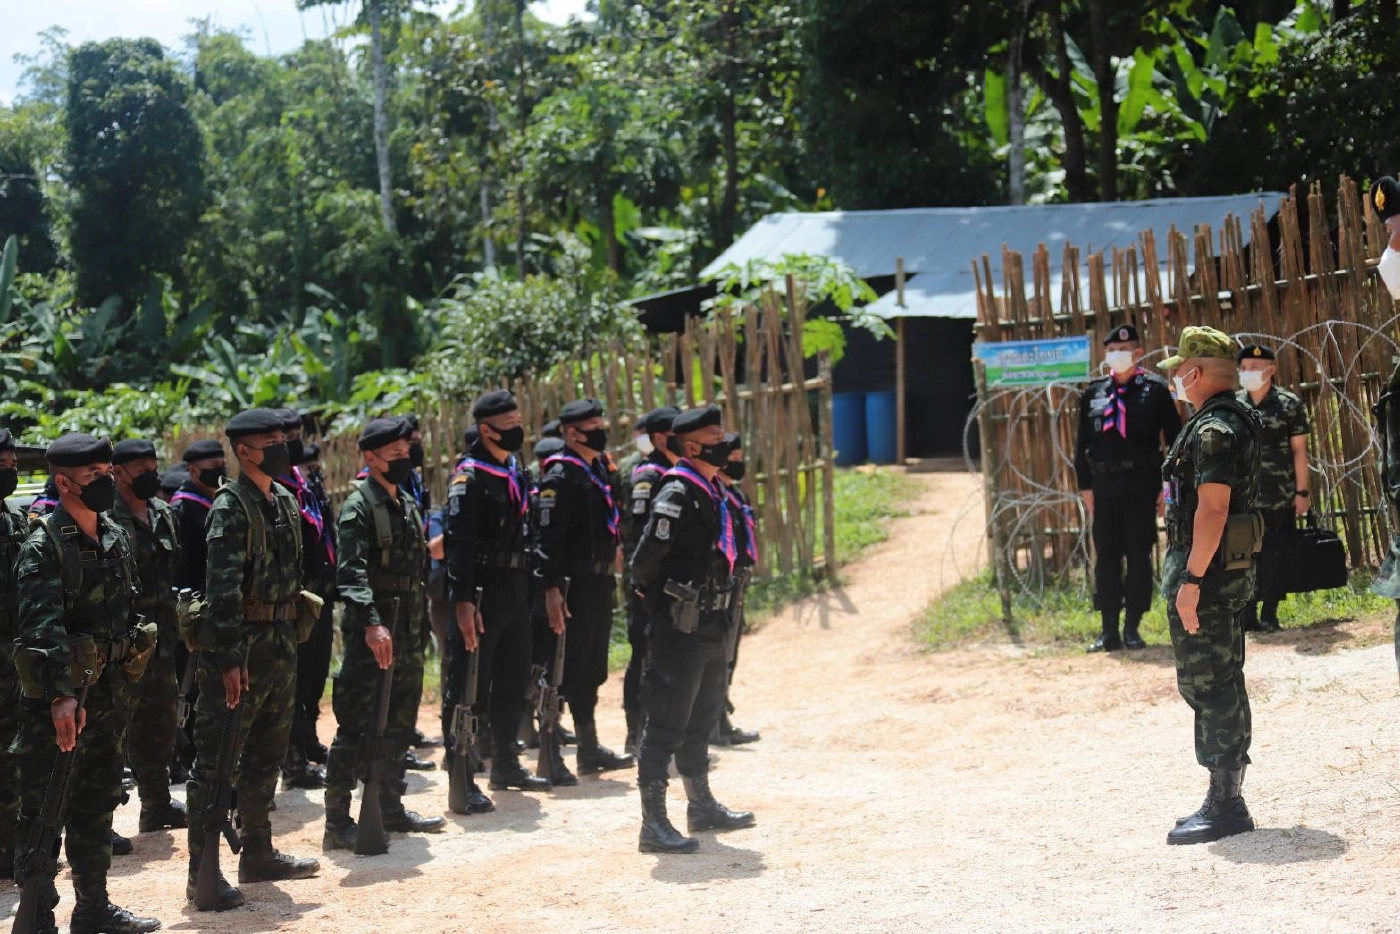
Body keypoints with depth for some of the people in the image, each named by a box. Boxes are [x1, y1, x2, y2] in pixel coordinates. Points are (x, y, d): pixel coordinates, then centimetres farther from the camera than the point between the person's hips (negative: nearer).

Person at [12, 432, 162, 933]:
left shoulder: (115, 536, 9)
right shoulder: (43, 546, -15)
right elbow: (42, 626, -24)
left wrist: (126, 679, 17)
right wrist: (61, 695, -33)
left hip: (111, 688, 8)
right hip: (59, 692, -8)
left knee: (98, 801, 16)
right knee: (43, 808, -1)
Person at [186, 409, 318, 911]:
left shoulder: (286, 502, 12)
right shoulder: (231, 507, -14)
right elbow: (223, 589, -20)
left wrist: (293, 638, 18)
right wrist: (229, 659, -25)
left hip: (281, 643, 9)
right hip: (240, 645, -9)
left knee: (266, 757, 17)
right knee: (217, 761, -4)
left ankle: (258, 854, 28)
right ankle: (203, 872, -2)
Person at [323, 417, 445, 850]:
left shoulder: (407, 504, 15)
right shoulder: (359, 506, -12)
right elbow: (352, 573, -24)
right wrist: (371, 624, -35)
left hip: (408, 632, 9)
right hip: (372, 634, -9)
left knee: (399, 723, 16)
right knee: (357, 726, -7)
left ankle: (390, 806, 27)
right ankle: (337, 822, -4)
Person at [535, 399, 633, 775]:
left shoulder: (600, 469, 16)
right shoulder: (560, 475, -13)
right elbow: (548, 535, -20)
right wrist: (551, 589, -27)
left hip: (599, 582, 9)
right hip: (575, 584, -9)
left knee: (592, 668, 13)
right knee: (572, 667, -6)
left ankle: (590, 748, 20)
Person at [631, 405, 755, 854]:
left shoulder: (713, 492, 13)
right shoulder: (677, 493, -18)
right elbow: (646, 558, -23)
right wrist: (654, 599, -7)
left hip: (711, 626, 10)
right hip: (680, 629, -10)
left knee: (701, 721, 20)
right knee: (667, 725, -7)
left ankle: (702, 807, 33)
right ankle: (653, 824, -6)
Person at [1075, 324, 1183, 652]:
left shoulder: (1155, 389, 0)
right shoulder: (1093, 394, 9)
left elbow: (1174, 438, 0)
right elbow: (1082, 443, 13)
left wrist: (1168, 484, -5)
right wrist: (1085, 486, 6)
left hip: (1142, 486, -3)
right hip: (1104, 487, 3)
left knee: (1139, 556, 2)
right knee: (1106, 558, 4)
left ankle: (1132, 628, 9)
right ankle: (1109, 630, 9)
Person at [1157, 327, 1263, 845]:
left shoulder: (1213, 430, -18)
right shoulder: (1237, 420, 16)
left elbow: (1212, 510, -25)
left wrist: (1191, 579, -25)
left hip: (1208, 570, -11)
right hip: (1227, 570, 11)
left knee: (1211, 687, -6)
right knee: (1210, 685, 15)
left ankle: (1226, 807, -3)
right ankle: (1223, 800, 22)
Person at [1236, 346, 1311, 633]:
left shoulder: (1290, 404, -1)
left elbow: (1299, 450, -1)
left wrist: (1302, 491, -5)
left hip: (1279, 497, -2)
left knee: (1273, 555, 2)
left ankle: (1269, 614, 9)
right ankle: (1248, 613, 7)